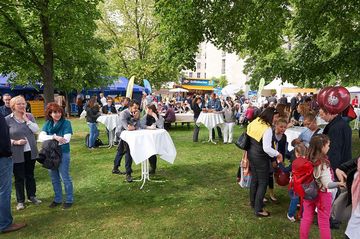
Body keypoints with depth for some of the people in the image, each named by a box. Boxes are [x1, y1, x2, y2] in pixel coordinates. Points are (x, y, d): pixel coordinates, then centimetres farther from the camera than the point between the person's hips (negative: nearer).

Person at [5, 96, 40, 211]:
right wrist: (16, 142, -19)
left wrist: (26, 119, -15)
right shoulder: (7, 119, -8)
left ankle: (32, 196, 32)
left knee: (30, 175, 16)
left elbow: (36, 129, -10)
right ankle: (20, 201, 21)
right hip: (17, 154, -3)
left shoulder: (29, 116, 2)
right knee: (19, 177, 7)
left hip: (31, 152, 3)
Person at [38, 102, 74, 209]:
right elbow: (41, 137, -9)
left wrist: (49, 139, -13)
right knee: (54, 178, 14)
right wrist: (54, 137, -25)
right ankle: (57, 199, 29)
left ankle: (69, 200, 17)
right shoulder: (47, 123, 4)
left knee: (65, 177, 3)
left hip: (63, 153, -4)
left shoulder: (66, 123, -8)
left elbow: (66, 139, -17)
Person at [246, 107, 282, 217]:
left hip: (251, 153, 8)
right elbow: (266, 148, -27)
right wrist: (277, 154, -12)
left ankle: (253, 202, 39)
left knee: (254, 179, 22)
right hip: (260, 157, -8)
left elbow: (247, 136, 8)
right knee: (263, 182, 5)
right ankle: (258, 209, 11)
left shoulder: (255, 122, -1)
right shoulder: (267, 129, -24)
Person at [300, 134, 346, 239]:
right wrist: (338, 184, -12)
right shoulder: (323, 163, -23)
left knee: (306, 218, 17)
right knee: (324, 222, 12)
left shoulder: (307, 161, -6)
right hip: (322, 194, -5)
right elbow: (327, 184, -23)